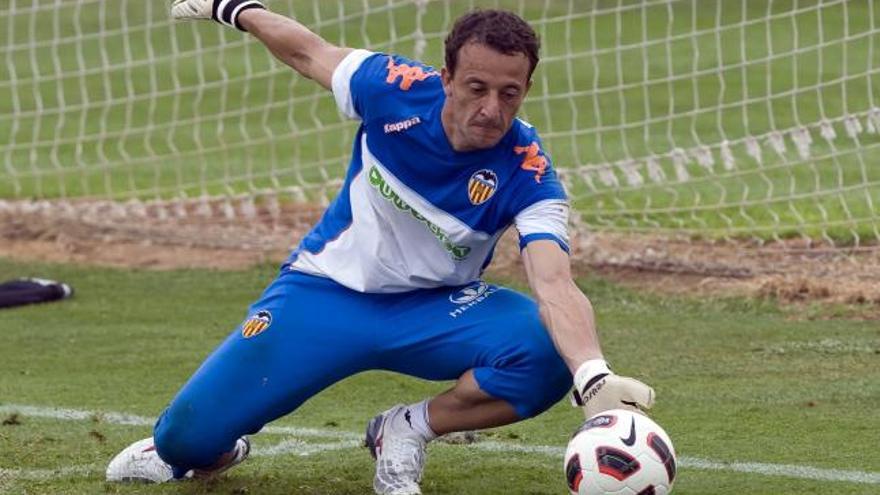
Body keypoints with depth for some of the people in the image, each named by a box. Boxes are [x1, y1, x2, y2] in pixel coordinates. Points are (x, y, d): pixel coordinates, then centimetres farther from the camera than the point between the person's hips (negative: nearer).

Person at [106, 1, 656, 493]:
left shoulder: (528, 173, -25)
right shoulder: (396, 87, -20)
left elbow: (555, 285, -40)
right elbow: (308, 50, 1)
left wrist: (594, 378, -58)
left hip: (436, 309, -1)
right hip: (327, 291, 1)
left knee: (548, 355, -32)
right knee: (190, 436, -10)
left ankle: (408, 430, -7)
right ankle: (189, 451, 30)